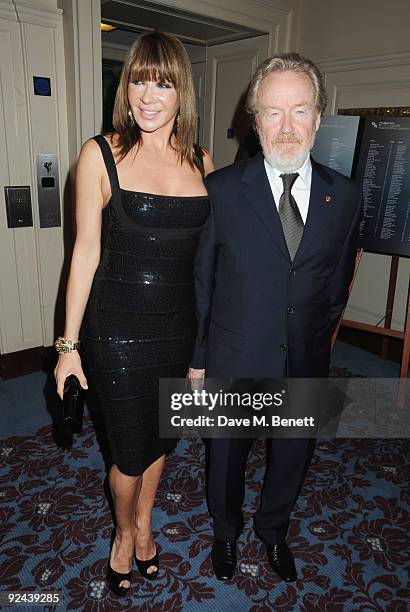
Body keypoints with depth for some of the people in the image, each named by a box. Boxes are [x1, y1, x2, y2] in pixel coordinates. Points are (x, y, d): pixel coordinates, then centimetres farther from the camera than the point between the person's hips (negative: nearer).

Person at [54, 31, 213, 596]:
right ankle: (125, 533, 44)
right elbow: (86, 251, -7)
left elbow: (208, 252, 9)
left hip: (182, 327, 4)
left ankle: (144, 524, 50)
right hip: (120, 331, -3)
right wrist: (69, 345, -6)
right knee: (131, 453, 10)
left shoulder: (201, 161, 3)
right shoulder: (101, 154, -7)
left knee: (162, 438, 20)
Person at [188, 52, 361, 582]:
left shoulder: (345, 197, -5)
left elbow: (337, 283, 6)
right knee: (227, 455, 20)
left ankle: (273, 529, 54)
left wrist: (317, 340, 10)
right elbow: (200, 281, -6)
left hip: (306, 365, 3)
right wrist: (197, 357, -2)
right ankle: (226, 531, 51)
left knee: (293, 455, 22)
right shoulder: (221, 190, -12)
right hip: (235, 363, -2)